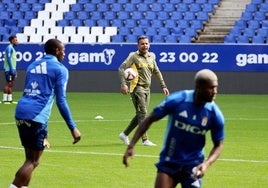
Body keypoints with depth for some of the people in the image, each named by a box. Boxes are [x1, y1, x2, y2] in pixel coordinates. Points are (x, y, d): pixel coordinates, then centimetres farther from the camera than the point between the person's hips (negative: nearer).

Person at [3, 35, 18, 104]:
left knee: (11, 84, 9)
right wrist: (11, 69, -22)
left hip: (12, 69, 10)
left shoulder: (12, 48, 19)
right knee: (8, 83, -10)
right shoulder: (9, 48, -11)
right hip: (9, 69, -10)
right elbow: (9, 59, -18)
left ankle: (9, 99, 12)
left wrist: (14, 70, 21)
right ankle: (4, 99, -10)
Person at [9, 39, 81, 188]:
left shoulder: (33, 66, 22)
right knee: (33, 161, -4)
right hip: (37, 116, -7)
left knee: (30, 158, 17)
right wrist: (73, 128, -6)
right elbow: (61, 101, -6)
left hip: (21, 111, 7)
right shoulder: (60, 69, 1)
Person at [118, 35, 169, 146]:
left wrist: (163, 86, 22)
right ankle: (145, 140, -14)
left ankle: (124, 134, 23)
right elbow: (122, 68, -9)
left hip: (147, 89, 7)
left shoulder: (151, 57, 15)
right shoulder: (134, 56, -3)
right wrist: (123, 84, -20)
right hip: (137, 87, -7)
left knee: (140, 114, 10)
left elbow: (157, 72, 26)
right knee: (142, 113, -12)